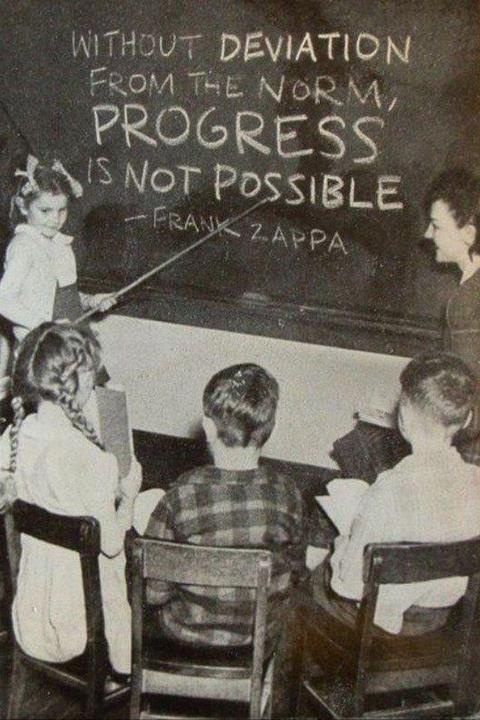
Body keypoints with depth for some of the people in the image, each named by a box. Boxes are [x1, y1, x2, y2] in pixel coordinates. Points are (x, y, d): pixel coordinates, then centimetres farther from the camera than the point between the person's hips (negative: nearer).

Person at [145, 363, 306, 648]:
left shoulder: (182, 496, -27)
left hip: (187, 632, -2)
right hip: (261, 634, 2)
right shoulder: (287, 496, -21)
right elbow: (295, 569, -4)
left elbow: (153, 590, -17)